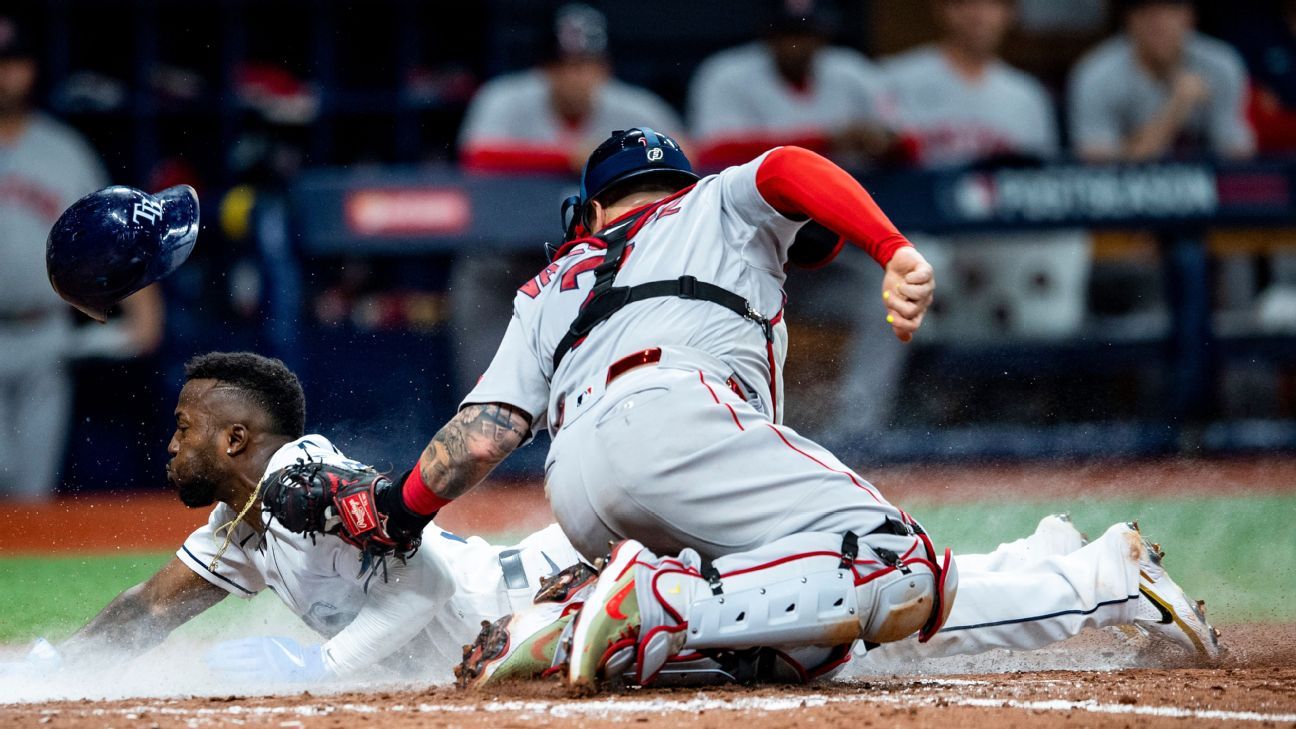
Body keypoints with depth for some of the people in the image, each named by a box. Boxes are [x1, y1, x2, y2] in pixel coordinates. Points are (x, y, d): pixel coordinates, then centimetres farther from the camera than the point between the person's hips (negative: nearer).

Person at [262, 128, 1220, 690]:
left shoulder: (554, 287, 37)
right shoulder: (719, 207, 31)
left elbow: (487, 429, 20)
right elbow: (790, 169, 6)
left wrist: (393, 512, 29)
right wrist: (896, 254, -8)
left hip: (577, 497, 5)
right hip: (676, 413, -5)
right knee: (895, 570, -21)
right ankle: (663, 611, -34)